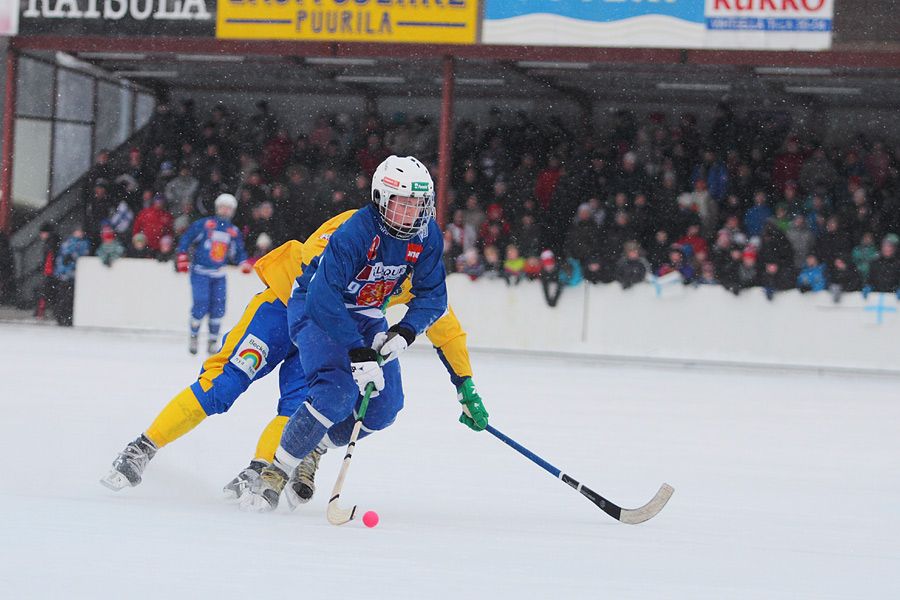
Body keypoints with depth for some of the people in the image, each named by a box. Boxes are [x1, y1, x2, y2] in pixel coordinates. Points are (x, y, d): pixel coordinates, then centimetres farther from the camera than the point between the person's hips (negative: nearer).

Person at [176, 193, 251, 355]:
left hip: (218, 275, 4)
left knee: (218, 306, -5)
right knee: (201, 305, -13)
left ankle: (213, 341, 7)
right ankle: (193, 337, 7)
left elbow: (237, 252, 17)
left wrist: (243, 262, -3)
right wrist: (182, 257, -11)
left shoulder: (234, 232, 12)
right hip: (200, 272, -4)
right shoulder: (204, 224, -2)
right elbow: (186, 239, -1)